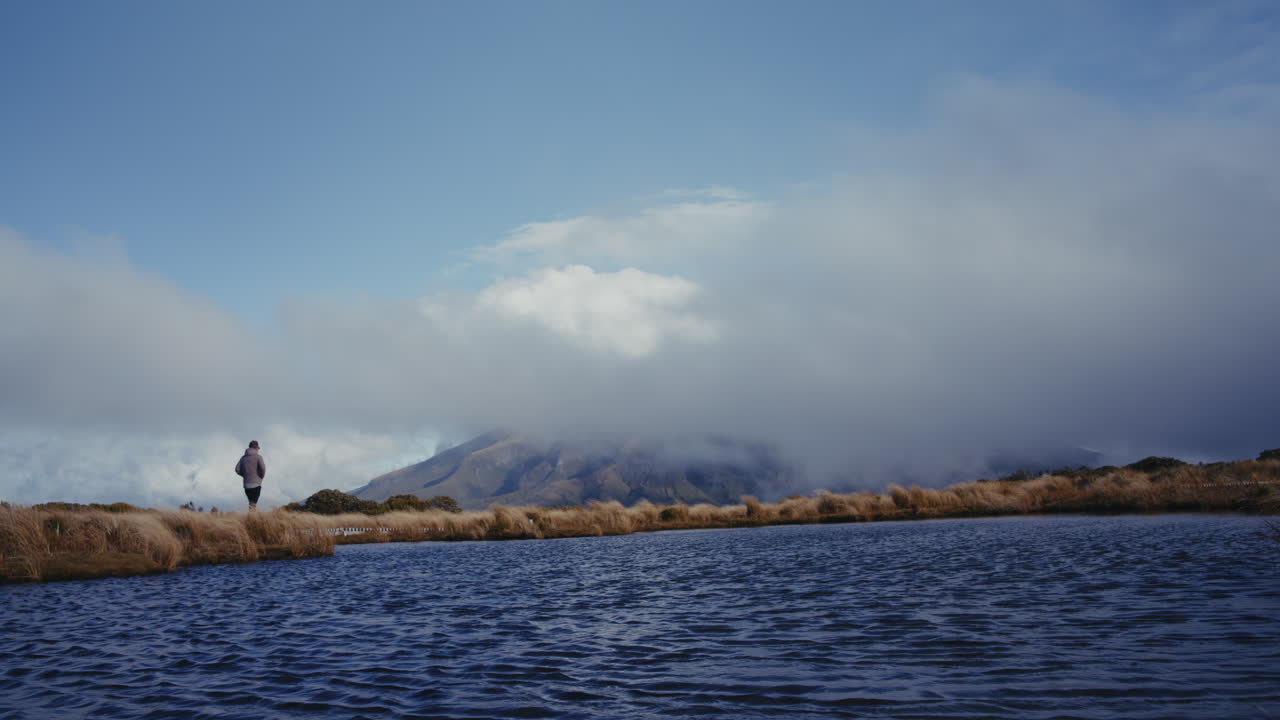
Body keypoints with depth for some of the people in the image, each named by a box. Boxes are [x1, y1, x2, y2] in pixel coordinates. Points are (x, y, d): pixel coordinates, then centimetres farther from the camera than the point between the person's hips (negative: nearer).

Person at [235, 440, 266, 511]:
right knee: (253, 504, -6)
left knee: (252, 502, 18)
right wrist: (262, 476, 2)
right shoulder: (258, 457, -4)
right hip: (256, 484, -5)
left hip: (246, 485, 5)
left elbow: (237, 469, 3)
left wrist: (245, 475, 15)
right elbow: (262, 468, -17)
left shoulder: (243, 458, 10)